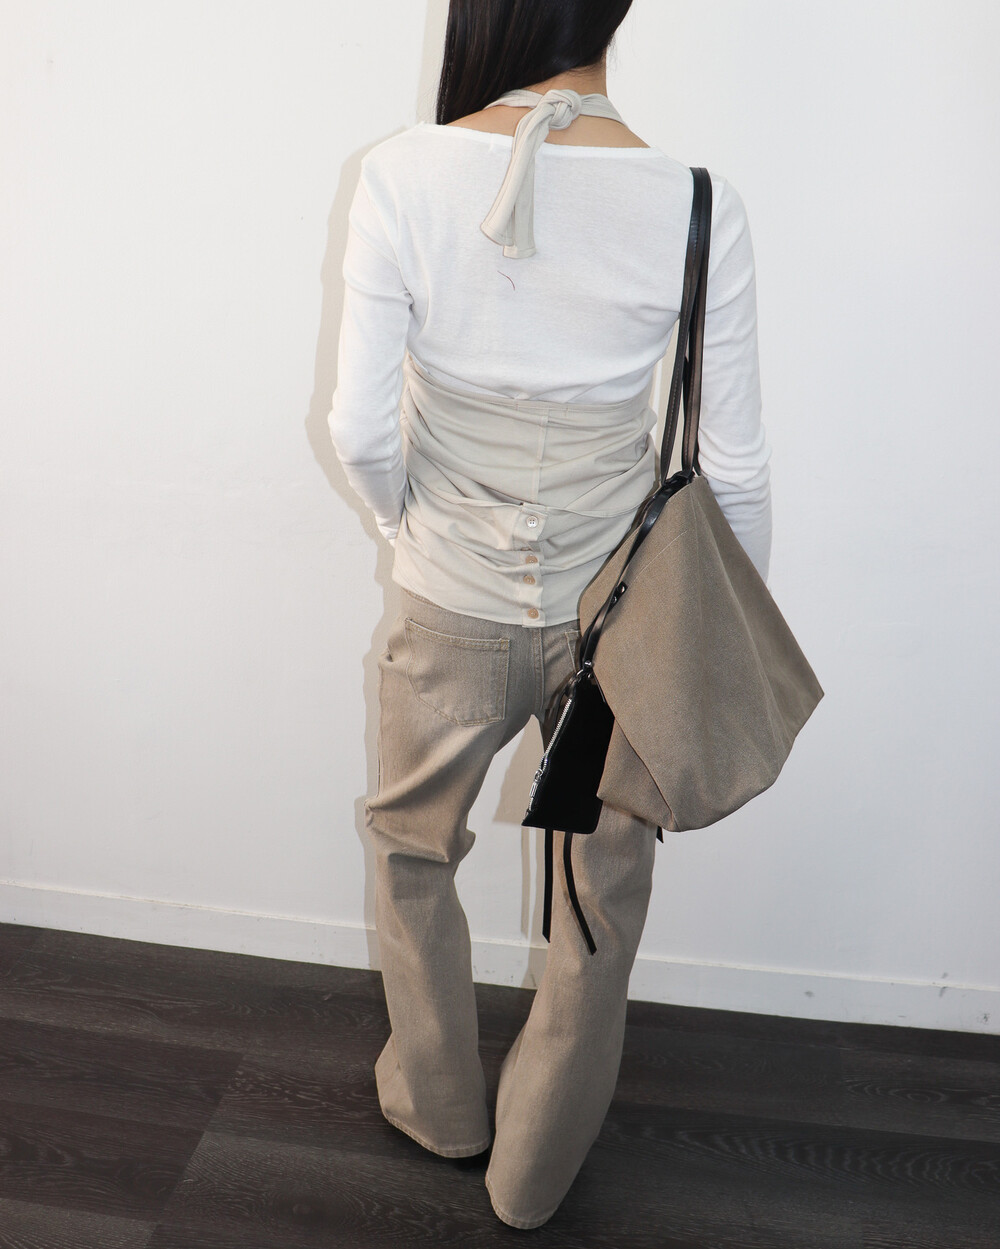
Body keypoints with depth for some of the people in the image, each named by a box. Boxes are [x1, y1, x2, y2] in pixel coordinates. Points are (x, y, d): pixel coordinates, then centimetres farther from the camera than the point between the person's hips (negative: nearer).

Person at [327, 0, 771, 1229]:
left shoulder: (403, 175, -16)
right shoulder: (698, 206, -14)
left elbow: (362, 429, -13)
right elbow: (733, 469, -9)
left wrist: (413, 525, 9)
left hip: (450, 615, 0)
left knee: (411, 851, 29)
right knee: (601, 902, 22)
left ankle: (437, 1102, 51)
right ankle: (534, 1173, 44)